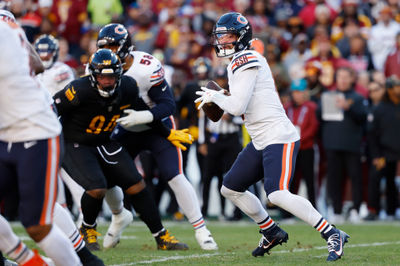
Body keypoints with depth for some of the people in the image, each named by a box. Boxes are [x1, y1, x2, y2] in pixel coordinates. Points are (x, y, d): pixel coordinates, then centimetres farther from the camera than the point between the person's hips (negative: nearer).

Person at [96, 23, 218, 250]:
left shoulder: (147, 68, -27)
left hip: (157, 127, -6)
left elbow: (168, 105, -25)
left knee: (175, 177, -17)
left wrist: (142, 116, -38)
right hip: (128, 131, 6)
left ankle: (200, 229, -8)